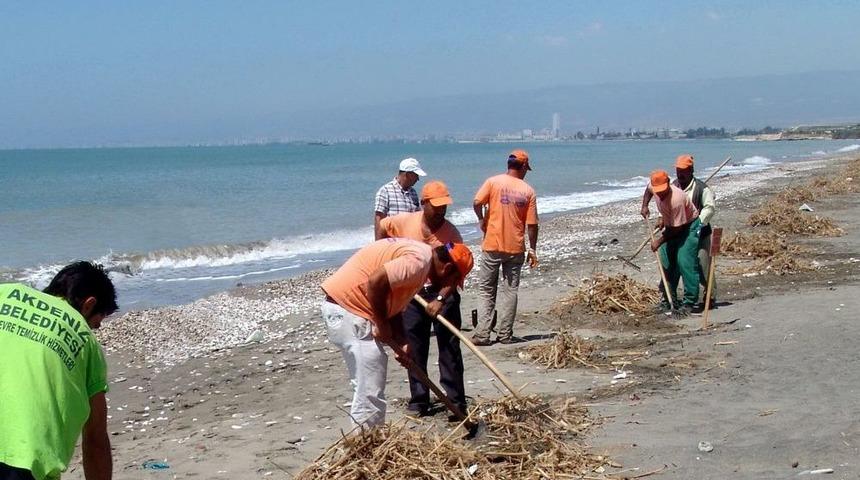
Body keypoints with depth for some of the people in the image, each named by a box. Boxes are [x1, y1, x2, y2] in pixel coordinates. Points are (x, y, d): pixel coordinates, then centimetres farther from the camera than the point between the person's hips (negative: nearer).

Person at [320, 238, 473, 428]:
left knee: (366, 388, 19)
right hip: (346, 310, -11)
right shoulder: (419, 261, -17)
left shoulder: (420, 254, 15)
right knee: (370, 393, -7)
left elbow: (393, 305, 17)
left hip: (344, 307, 11)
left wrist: (400, 343, 5)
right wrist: (382, 325, -16)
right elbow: (376, 282, -29)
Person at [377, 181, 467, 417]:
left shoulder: (450, 233, -15)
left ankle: (456, 401, 4)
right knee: (414, 349, 8)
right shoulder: (405, 222, -8)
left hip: (443, 292, -3)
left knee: (449, 348, -1)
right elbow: (382, 226, 15)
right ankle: (419, 401, 18)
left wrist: (440, 299, -28)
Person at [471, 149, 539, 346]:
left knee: (487, 290, 7)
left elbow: (477, 202, -15)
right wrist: (532, 249, 9)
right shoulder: (528, 191, -1)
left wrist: (481, 220, 4)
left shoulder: (493, 182, -4)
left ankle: (482, 334, 0)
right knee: (510, 290, 9)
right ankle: (505, 334, 8)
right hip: (515, 248, 0)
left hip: (492, 245, 0)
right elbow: (532, 224, 0)